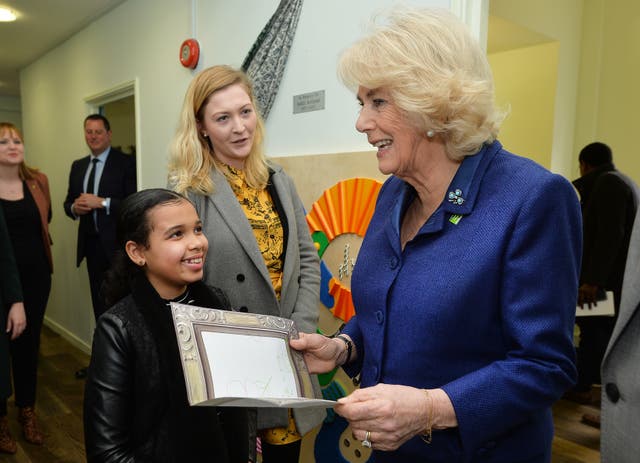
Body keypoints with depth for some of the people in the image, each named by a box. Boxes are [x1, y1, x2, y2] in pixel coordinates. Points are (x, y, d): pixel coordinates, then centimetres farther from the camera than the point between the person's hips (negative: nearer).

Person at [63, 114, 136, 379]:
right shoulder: (78, 166, 13)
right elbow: (68, 202, 16)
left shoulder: (125, 163, -7)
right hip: (91, 244, 7)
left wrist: (102, 202, -20)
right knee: (100, 303, 15)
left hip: (116, 244, -7)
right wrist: (74, 207, -5)